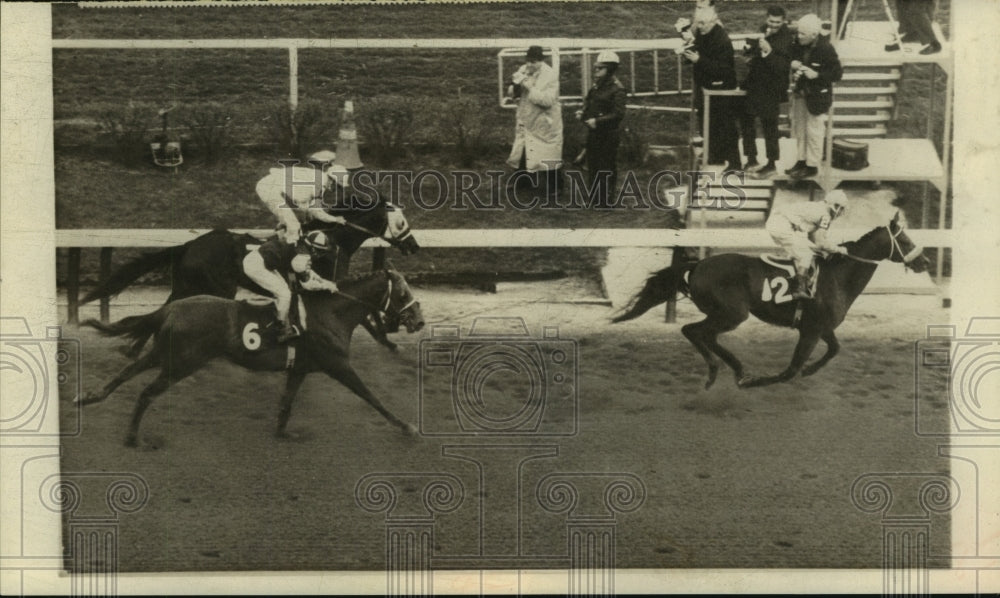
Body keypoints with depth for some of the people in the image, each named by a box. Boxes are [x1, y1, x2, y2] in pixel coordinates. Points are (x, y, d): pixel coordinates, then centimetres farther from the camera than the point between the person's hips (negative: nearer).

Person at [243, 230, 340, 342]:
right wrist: (326, 286, 5)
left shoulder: (298, 246, 13)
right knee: (284, 294, -5)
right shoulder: (302, 256, -15)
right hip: (256, 265, -10)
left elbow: (306, 270, 28)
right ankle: (285, 330, 9)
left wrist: (323, 280, 26)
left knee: (282, 287, 21)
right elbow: (307, 283, -7)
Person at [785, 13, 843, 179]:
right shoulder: (798, 44, -3)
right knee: (799, 128, 16)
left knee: (814, 131, 2)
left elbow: (837, 73, -16)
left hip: (818, 96, -7)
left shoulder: (826, 49, -20)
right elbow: (791, 59, 13)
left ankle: (812, 165, 12)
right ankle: (801, 160, 30)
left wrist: (816, 74, -26)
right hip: (800, 92, 7)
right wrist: (792, 65, -10)